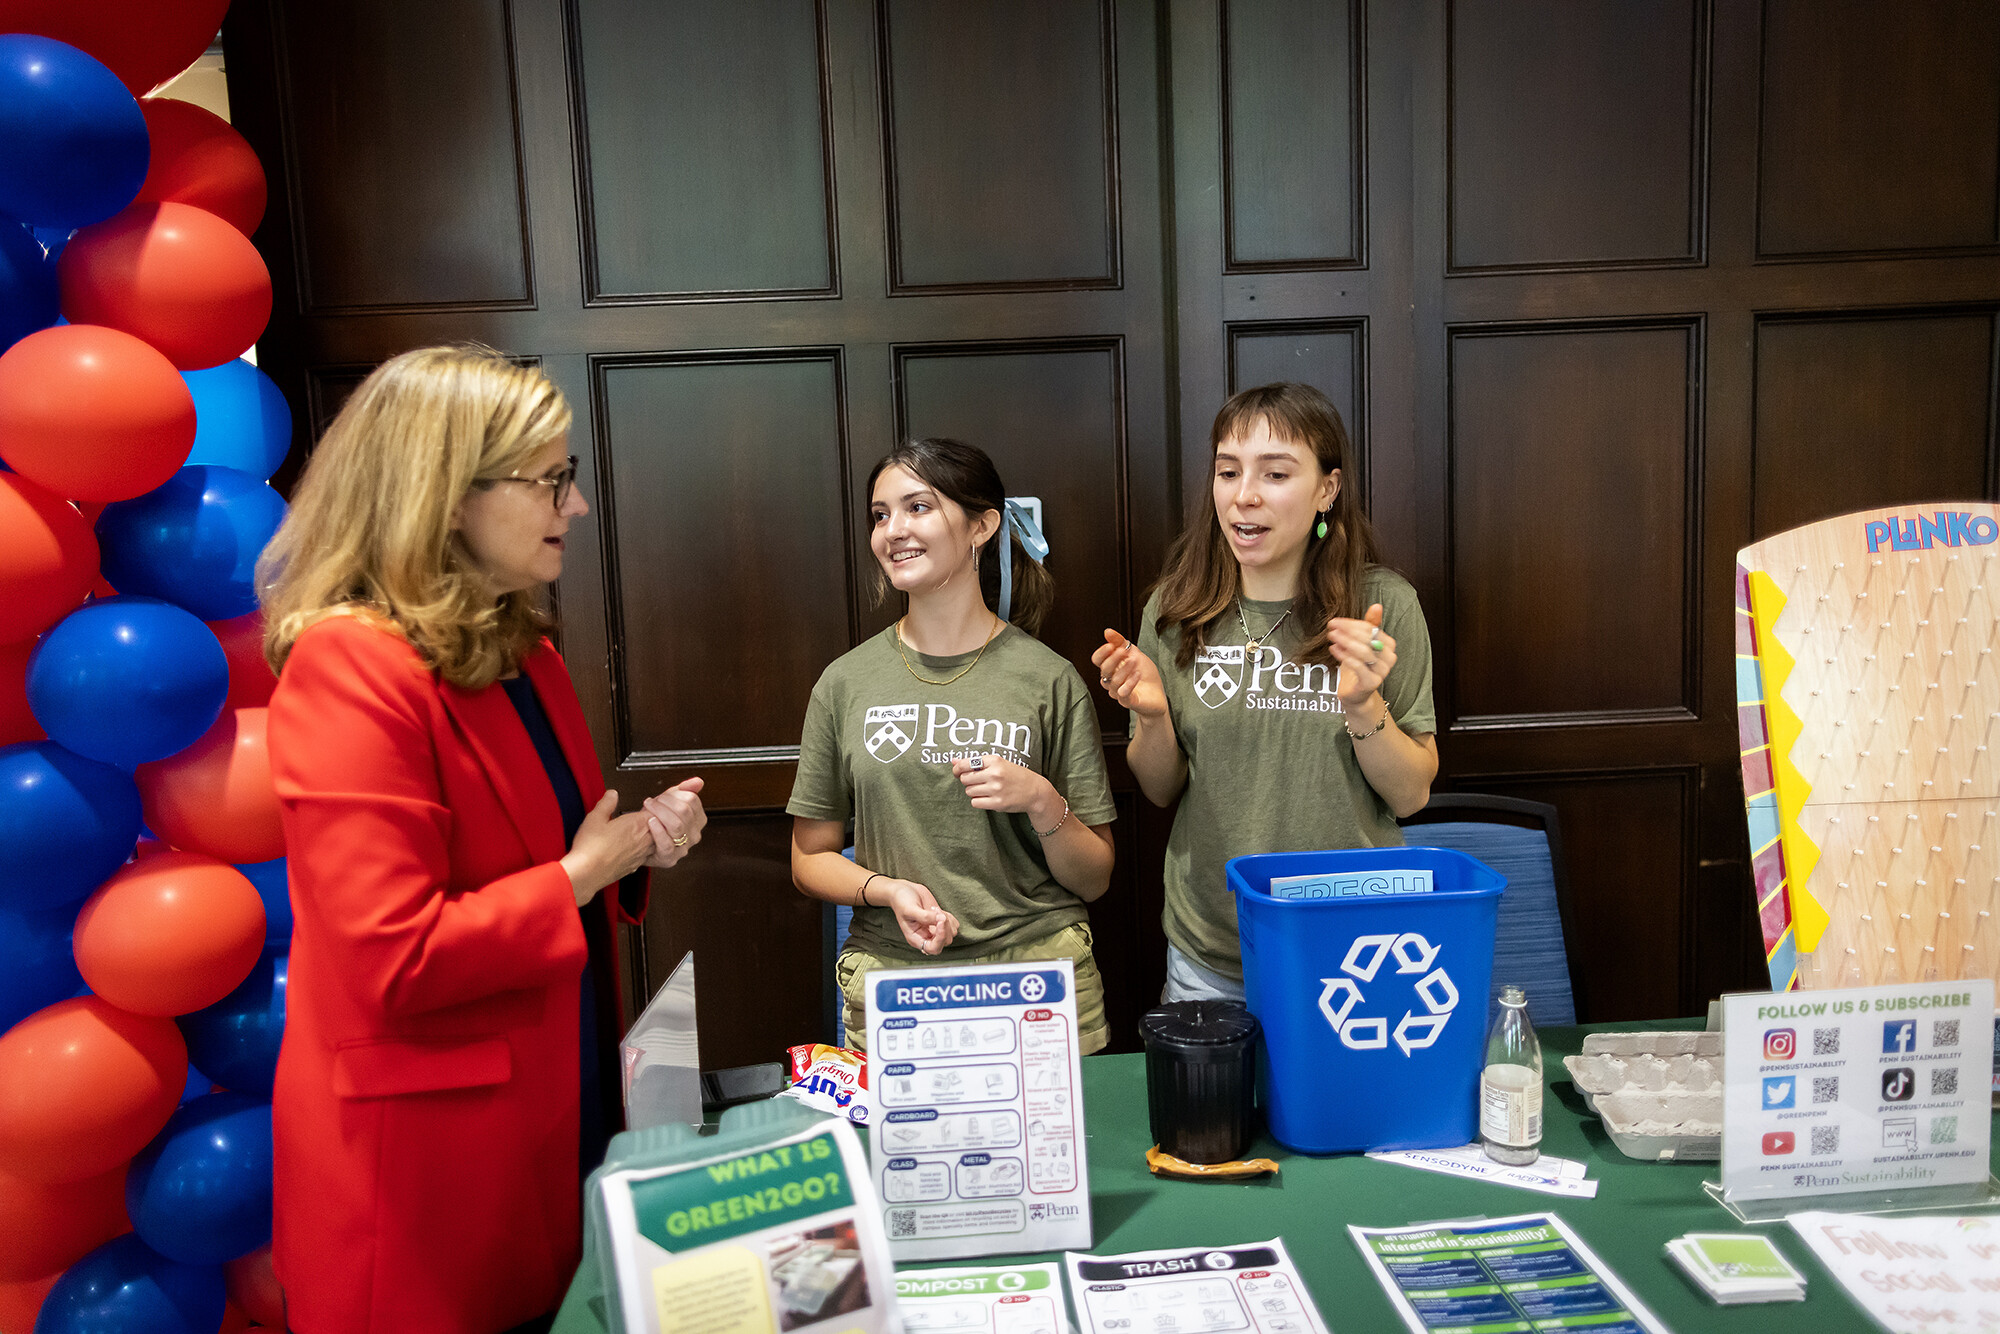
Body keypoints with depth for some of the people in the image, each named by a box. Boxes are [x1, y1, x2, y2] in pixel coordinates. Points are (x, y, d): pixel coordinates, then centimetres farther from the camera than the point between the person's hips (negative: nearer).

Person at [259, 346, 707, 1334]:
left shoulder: (521, 653, 8)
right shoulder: (349, 669, -20)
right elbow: (394, 959, -26)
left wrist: (638, 842, 1)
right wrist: (581, 874, -16)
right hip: (425, 1163, -8)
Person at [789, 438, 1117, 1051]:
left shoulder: (1049, 679, -1)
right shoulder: (846, 683, 2)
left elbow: (1093, 879, 4)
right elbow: (810, 859, 9)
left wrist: (1042, 802, -15)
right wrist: (887, 889, -10)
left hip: (1040, 980, -1)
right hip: (888, 981, 1)